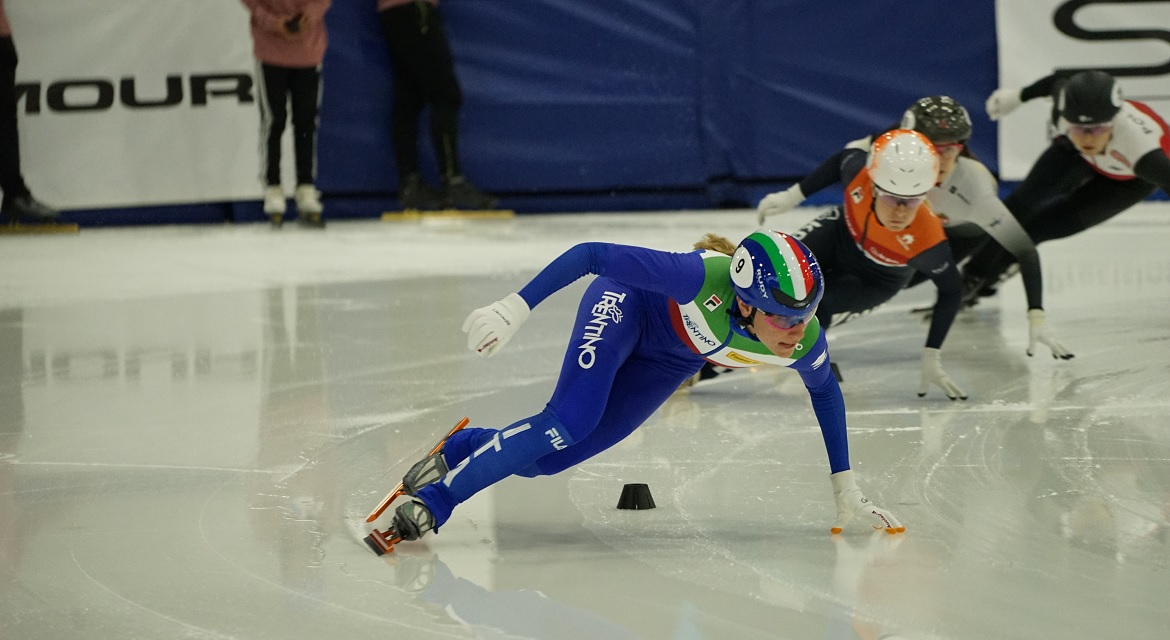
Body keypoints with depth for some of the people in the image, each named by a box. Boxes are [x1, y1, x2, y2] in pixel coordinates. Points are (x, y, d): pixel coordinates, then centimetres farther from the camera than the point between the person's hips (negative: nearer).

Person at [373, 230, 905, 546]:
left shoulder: (805, 343, -28)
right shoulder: (703, 279, -44)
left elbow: (825, 391, -4)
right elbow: (591, 254, -38)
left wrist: (845, 486, 1)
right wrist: (516, 308, -43)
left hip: (670, 357, 5)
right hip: (627, 306, -5)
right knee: (569, 421, -26)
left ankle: (459, 450, 26)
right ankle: (432, 501, -17)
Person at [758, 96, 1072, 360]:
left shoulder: (974, 188, -45)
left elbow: (1025, 250, -40)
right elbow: (845, 159, -17)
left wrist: (1037, 317, -47)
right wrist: (791, 196, -18)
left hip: (962, 230, -3)